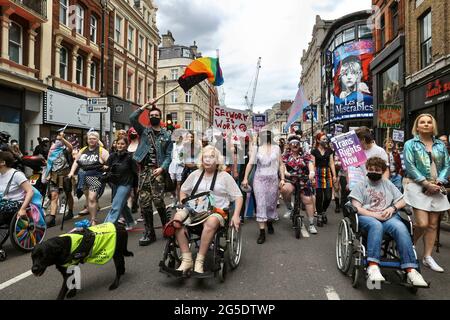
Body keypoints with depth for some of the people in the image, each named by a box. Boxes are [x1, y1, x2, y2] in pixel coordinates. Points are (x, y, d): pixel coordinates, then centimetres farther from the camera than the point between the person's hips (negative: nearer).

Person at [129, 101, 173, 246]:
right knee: (144, 202, 3)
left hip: (157, 170, -3)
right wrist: (146, 105, -1)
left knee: (158, 200, -12)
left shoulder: (166, 135, 8)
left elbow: (168, 155, 2)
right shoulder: (144, 131, 13)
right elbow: (132, 118, -3)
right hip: (144, 170, 3)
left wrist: (162, 168, -13)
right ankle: (149, 232, 12)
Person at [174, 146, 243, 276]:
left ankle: (199, 262, -30)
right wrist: (184, 206, 9)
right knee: (177, 217, -27)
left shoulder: (225, 176, 6)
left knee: (211, 222, -39)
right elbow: (183, 191, 27)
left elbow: (238, 197, 5)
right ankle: (187, 259, -23)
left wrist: (235, 215, -9)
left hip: (217, 211, -3)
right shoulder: (195, 174, 16)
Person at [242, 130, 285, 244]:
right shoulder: (256, 148, 5)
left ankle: (270, 222, 38)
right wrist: (245, 178, -4)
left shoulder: (276, 148, 6)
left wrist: (282, 178, 1)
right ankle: (262, 232, -4)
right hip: (259, 179, -1)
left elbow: (281, 164, 8)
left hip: (273, 179, 1)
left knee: (271, 203, 9)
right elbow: (250, 163, 2)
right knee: (260, 204, -6)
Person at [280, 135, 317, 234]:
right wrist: (286, 172, -31)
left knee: (308, 200, -3)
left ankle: (311, 225, 10)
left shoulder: (305, 155, 5)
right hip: (290, 180, 0)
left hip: (304, 182, 1)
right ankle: (289, 208, -7)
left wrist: (312, 172, -35)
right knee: (285, 189, -33)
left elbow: (310, 164, -13)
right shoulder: (286, 156, 7)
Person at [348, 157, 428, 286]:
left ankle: (411, 270, -36)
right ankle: (373, 266, -48)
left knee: (400, 227, -32)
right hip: (367, 216, -3)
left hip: (388, 217, 3)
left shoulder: (388, 184, 26)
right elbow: (356, 208, 1)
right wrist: (375, 215, -12)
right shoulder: (361, 185, 14)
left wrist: (392, 208, -2)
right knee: (376, 225, -38)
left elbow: (402, 202, 20)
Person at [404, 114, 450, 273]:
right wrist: (426, 183, -14)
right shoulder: (410, 144, 2)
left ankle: (428, 257, 16)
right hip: (418, 186, -4)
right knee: (422, 223, -13)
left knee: (433, 224, 6)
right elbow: (410, 166, -7)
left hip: (436, 187, 5)